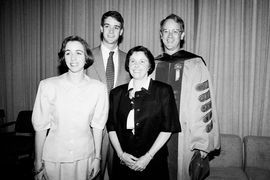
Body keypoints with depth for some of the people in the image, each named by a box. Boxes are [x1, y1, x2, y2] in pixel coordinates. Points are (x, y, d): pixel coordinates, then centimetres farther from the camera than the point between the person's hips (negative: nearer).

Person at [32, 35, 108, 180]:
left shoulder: (99, 88, -8)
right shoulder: (48, 86, -11)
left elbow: (97, 125, -2)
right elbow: (40, 126, -6)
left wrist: (97, 157, 3)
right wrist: (38, 162, -1)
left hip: (84, 157, 1)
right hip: (53, 157, 0)